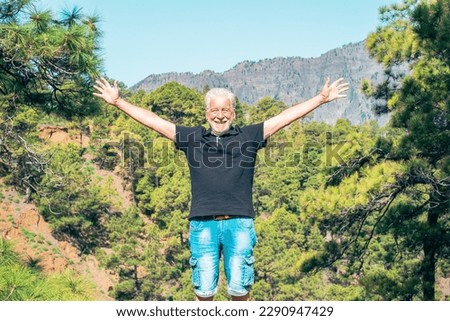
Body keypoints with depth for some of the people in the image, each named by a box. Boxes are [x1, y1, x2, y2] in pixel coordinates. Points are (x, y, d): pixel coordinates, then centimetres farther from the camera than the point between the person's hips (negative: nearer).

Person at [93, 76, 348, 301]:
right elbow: (154, 121, 14)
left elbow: (285, 117, 9)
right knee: (204, 290, 3)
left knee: (239, 288, 1)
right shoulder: (192, 138, 13)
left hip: (239, 223, -1)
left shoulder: (249, 136, 11)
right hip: (203, 225, 1)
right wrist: (118, 102, 13)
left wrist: (321, 99, 6)